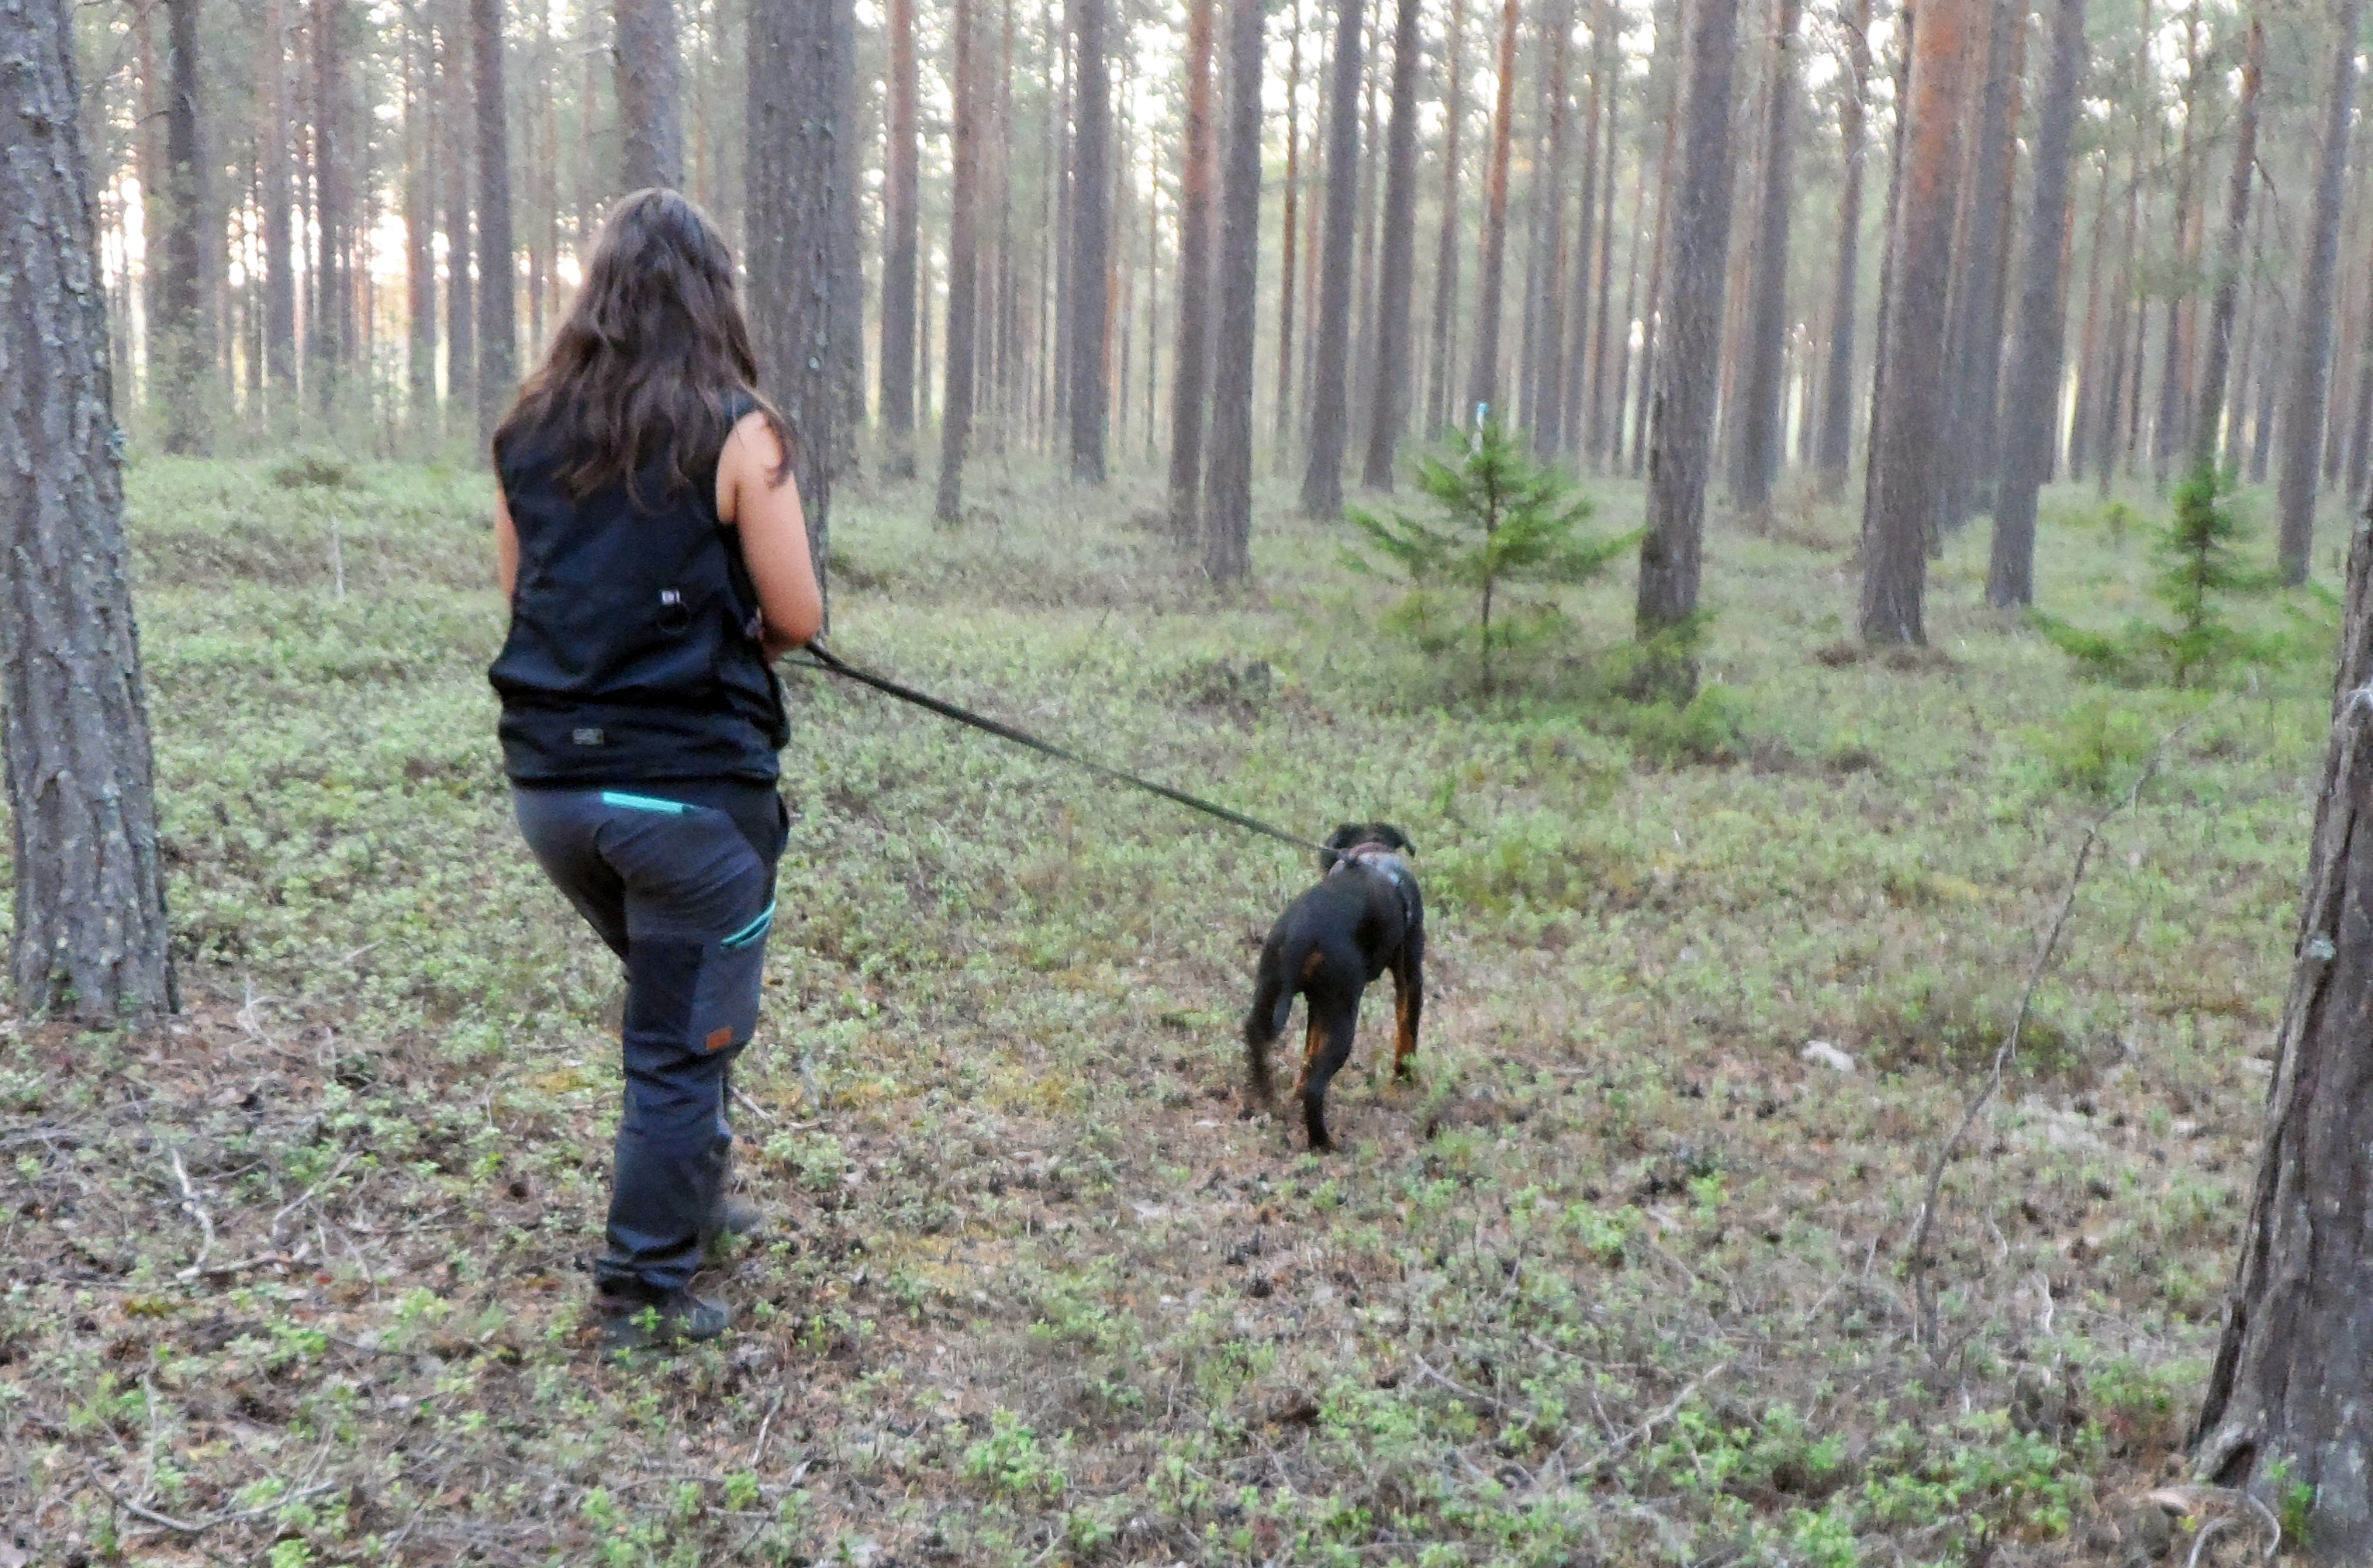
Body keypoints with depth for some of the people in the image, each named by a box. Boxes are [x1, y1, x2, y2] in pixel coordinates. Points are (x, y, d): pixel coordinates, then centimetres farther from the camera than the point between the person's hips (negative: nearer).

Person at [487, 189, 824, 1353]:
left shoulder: (527, 431, 5)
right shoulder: (734, 432, -11)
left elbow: (522, 591, 14)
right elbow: (799, 617, -8)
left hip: (551, 784, 6)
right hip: (689, 786, -6)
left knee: (673, 990, 27)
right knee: (684, 1038, 7)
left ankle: (693, 1199, 40)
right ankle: (644, 1291, 17)